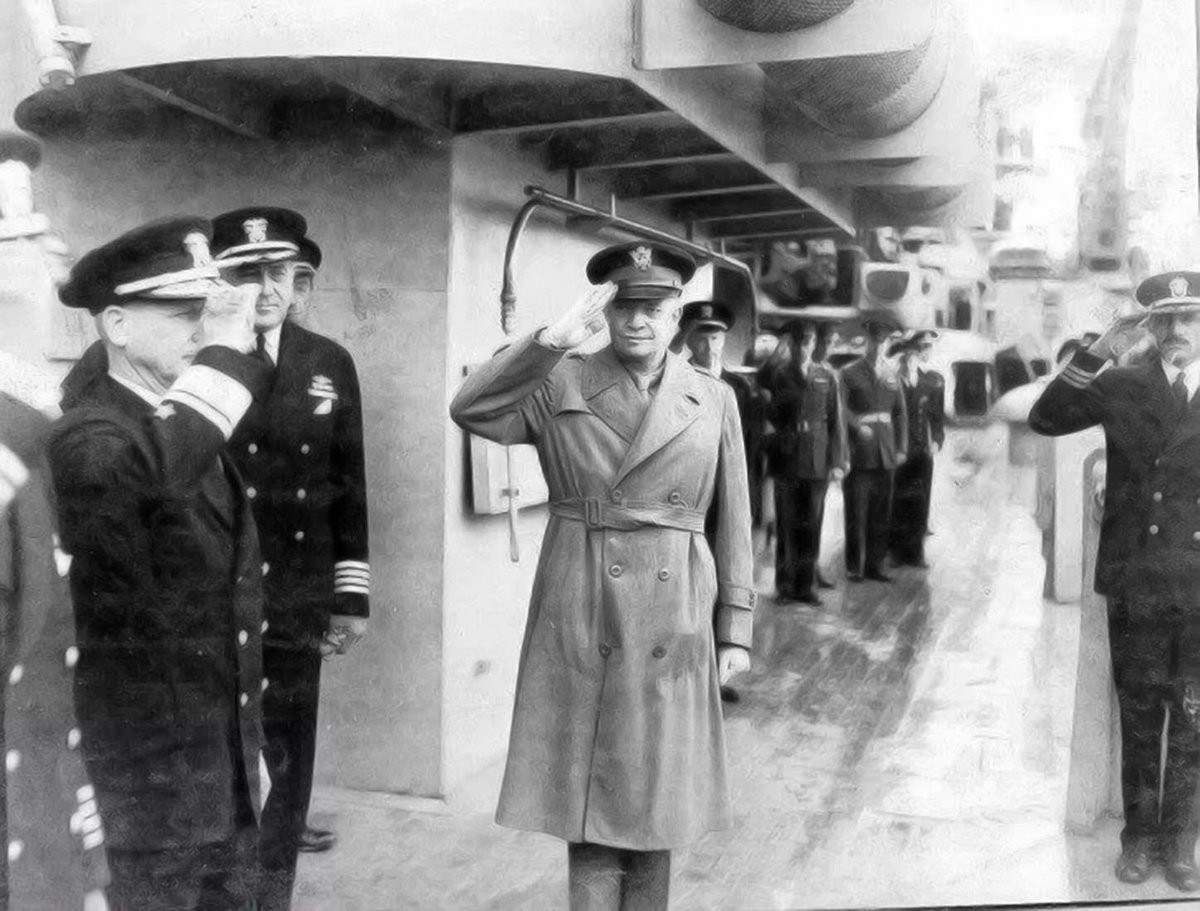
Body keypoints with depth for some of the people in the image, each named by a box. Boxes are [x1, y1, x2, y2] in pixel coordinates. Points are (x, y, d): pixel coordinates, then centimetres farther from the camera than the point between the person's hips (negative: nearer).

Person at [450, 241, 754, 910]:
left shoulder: (714, 399, 5)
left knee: (654, 801, 12)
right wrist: (552, 341, -24)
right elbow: (471, 410, -16)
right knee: (586, 803, 4)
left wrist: (735, 630, 6)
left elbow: (734, 524, 8)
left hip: (674, 622, 2)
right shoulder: (560, 386, 1)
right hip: (578, 619, -1)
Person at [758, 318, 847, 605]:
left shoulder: (827, 377, 10)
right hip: (785, 461, -1)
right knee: (787, 525, 0)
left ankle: (806, 586, 12)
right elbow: (766, 415, 5)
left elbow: (837, 421, 7)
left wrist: (837, 462, 1)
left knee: (811, 526, 3)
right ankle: (785, 585, 10)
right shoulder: (775, 374, 6)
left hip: (817, 462, 1)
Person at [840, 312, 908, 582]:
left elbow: (901, 413, 15)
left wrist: (901, 448, 7)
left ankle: (875, 564, 14)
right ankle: (854, 567, 7)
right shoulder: (849, 373, 3)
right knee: (857, 514, -1)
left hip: (885, 455, 4)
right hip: (859, 455, -4)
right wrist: (857, 424, -21)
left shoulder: (892, 376, 15)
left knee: (881, 515, 6)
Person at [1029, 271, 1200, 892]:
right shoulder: (1122, 387, 1)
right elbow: (1045, 419, -9)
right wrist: (1096, 354, -15)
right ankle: (1139, 834, 25)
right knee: (1138, 718, 11)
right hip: (1134, 584, 0)